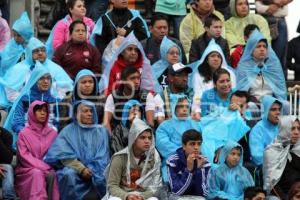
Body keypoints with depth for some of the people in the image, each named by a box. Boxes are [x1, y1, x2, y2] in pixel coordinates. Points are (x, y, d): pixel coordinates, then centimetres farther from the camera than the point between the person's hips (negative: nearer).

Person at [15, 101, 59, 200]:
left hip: (48, 169, 2)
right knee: (37, 173, -35)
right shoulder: (24, 134, 3)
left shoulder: (52, 133, 14)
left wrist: (48, 167, -10)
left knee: (52, 174, -31)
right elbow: (24, 156, -6)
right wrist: (42, 167, -18)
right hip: (28, 170, -2)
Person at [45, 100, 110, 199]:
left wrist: (91, 170, -14)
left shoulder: (101, 131, 13)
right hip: (74, 168, -1)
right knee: (69, 175, -35)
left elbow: (102, 157, 5)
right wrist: (81, 169, -18)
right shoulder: (68, 131, 7)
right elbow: (65, 155, -5)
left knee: (104, 177, -32)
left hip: (95, 169, 1)